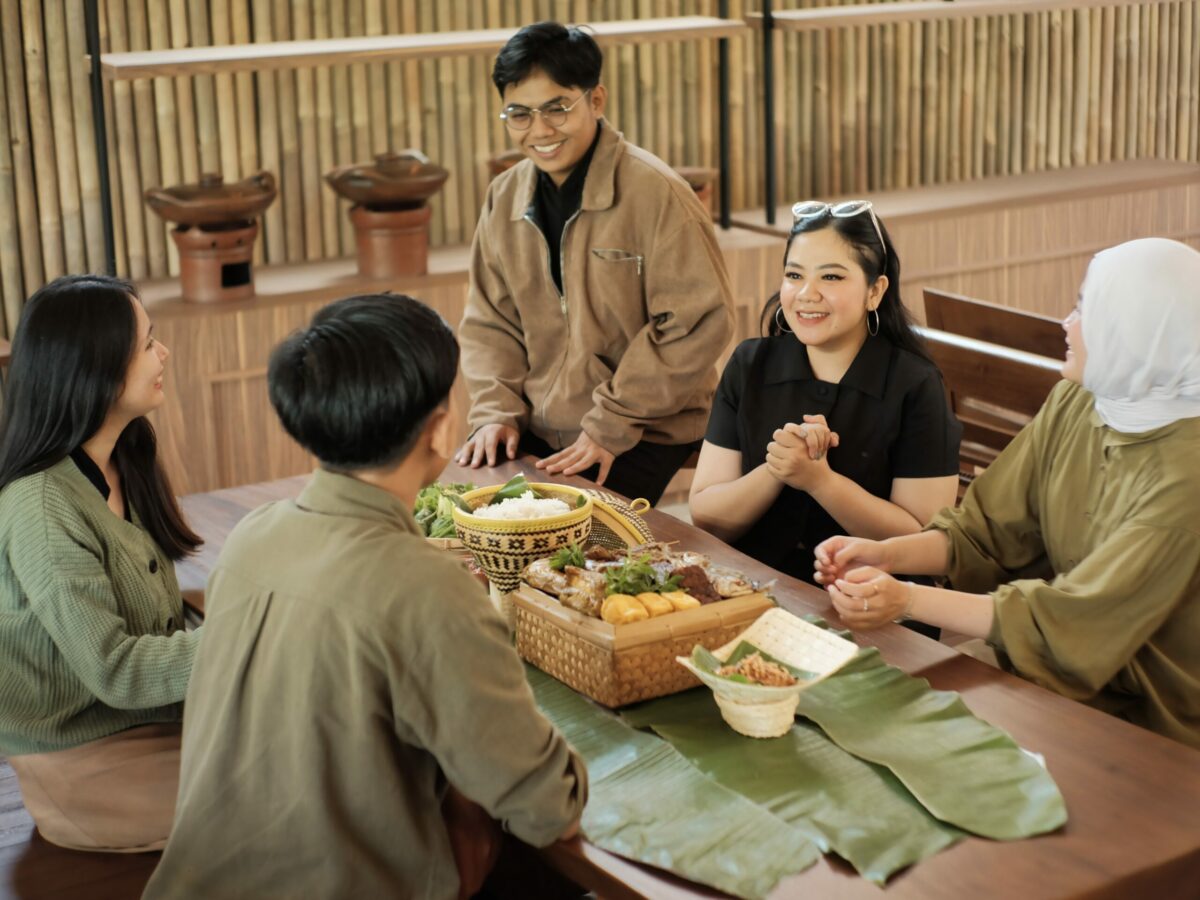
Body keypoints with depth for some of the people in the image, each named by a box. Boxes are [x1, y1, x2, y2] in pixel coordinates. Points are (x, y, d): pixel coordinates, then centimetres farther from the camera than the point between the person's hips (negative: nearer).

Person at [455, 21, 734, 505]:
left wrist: (611, 427, -16)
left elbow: (697, 324, -14)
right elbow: (489, 323, 14)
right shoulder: (504, 200, 6)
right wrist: (496, 411, -3)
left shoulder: (656, 192, -13)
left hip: (642, 442, -5)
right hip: (536, 435, 5)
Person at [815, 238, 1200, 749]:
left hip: (1150, 736, -6)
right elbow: (987, 531, 4)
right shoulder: (1074, 402, -1)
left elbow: (1075, 622, -28)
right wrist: (885, 554, -14)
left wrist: (908, 600, -31)